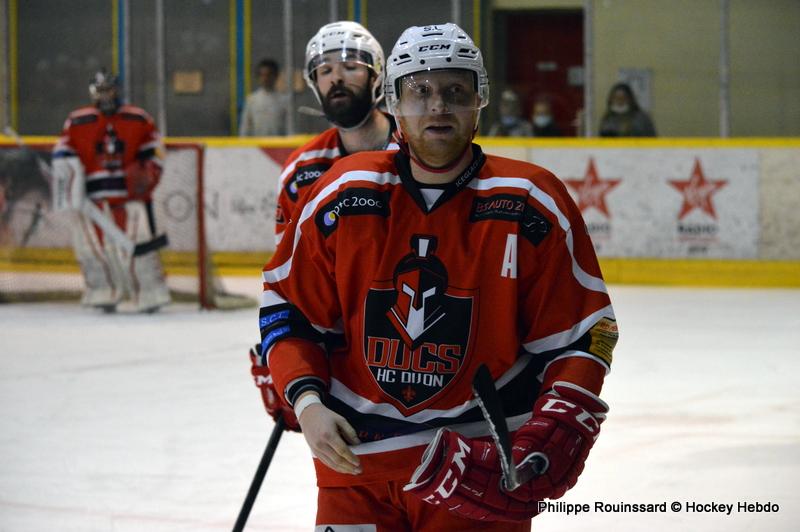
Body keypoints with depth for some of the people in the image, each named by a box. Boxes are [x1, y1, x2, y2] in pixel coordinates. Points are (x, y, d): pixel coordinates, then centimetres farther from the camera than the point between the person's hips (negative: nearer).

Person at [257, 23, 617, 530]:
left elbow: (582, 334, -3)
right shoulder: (342, 196, -2)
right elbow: (287, 307, 7)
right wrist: (305, 400, -7)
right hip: (355, 455, 2)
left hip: (482, 462, -1)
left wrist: (555, 435, -16)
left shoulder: (532, 204, -6)